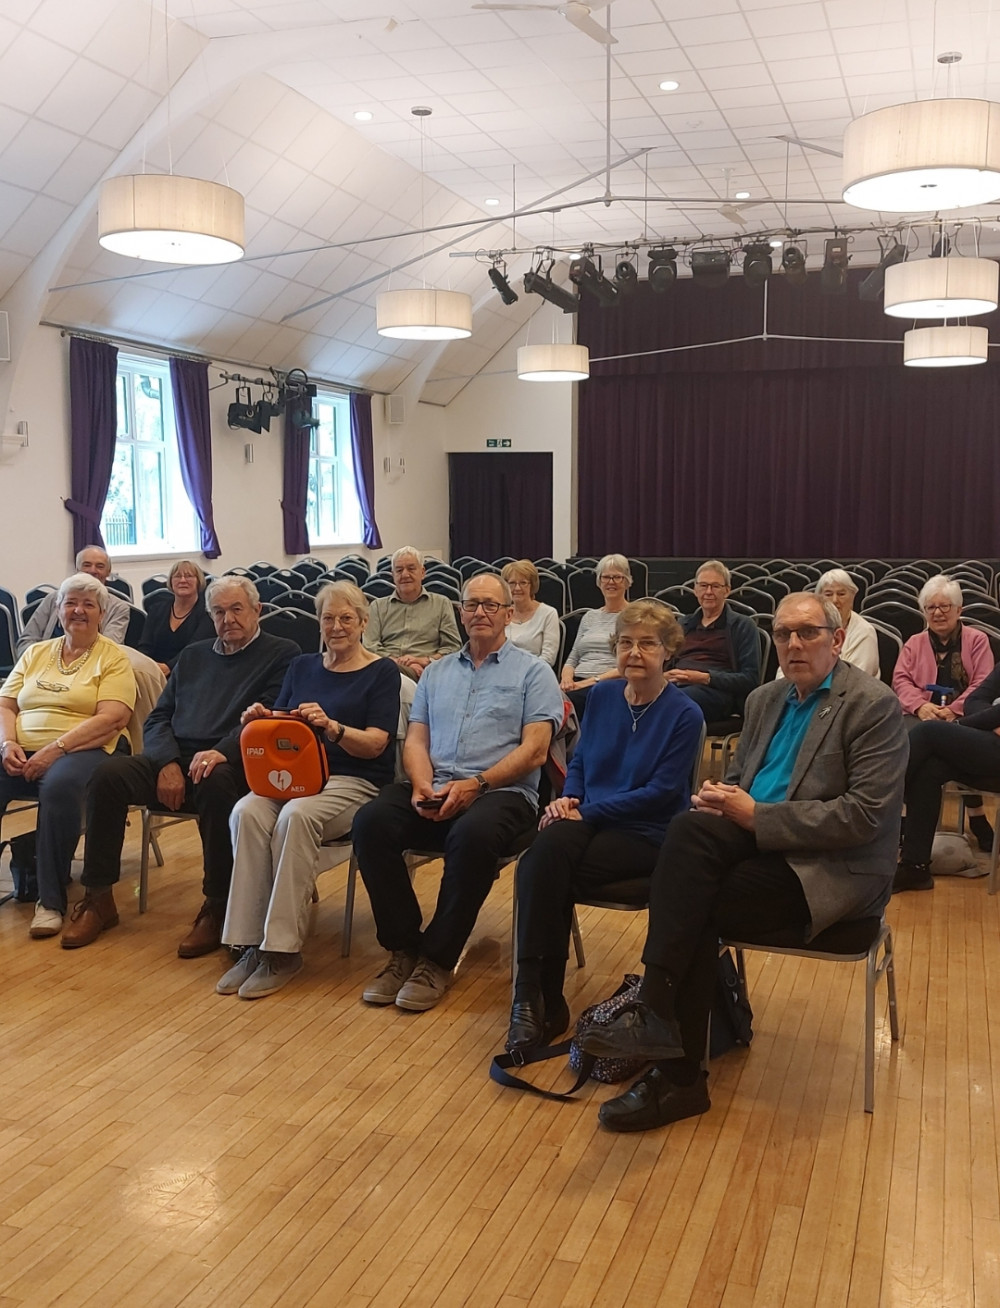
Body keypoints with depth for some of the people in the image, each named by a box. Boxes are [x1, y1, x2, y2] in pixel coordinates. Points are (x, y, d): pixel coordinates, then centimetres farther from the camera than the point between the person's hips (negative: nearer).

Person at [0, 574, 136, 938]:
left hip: (80, 751, -4)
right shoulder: (36, 653, 21)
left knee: (59, 786, -38)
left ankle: (51, 900, -25)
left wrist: (55, 749, -18)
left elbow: (111, 718, -9)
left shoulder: (113, 658, 4)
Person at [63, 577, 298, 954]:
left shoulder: (282, 654, 5)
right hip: (174, 757, 5)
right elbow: (158, 719, 16)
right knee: (108, 774, -19)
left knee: (214, 783, -38)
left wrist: (222, 752, -27)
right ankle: (98, 898, -8)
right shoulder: (192, 656, 23)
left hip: (229, 764, -5)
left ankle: (217, 908, -25)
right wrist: (168, 763, -5)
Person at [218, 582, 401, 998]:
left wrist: (331, 726, -26)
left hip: (354, 782, -4)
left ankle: (282, 950, -28)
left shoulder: (382, 672, 4)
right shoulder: (302, 667, 19)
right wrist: (263, 719, -8)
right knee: (246, 812, -29)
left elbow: (375, 744, -8)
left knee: (296, 816, -36)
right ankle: (249, 944, -25)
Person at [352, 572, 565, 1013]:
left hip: (501, 791, -4)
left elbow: (534, 750, -3)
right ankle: (403, 947, -11)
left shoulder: (532, 672, 8)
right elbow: (415, 739, 14)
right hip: (432, 791, 4)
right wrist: (422, 785, -8)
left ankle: (438, 958, -18)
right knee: (371, 820, -24)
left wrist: (475, 784, -15)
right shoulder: (436, 673, 23)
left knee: (473, 833, -38)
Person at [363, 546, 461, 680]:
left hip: (427, 672, 0)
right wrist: (396, 661, -10)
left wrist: (426, 660, -9)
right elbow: (370, 646, 9)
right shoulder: (378, 606, 23)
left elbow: (453, 647, 10)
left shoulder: (442, 603, 19)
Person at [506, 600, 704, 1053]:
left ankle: (539, 999, -16)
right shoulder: (601, 696, 11)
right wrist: (568, 797, -5)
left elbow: (661, 792, -12)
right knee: (545, 852, -30)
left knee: (544, 873, -29)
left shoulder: (684, 714, -6)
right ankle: (538, 1000, -25)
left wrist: (588, 811, -16)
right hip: (587, 819, 5)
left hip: (645, 835, -5)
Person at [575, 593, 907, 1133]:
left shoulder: (874, 705, -8)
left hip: (831, 867, -6)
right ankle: (659, 1015, -29)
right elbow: (738, 779, 22)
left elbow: (865, 816, -17)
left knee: (699, 909, -26)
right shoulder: (765, 700, 15)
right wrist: (722, 799, -5)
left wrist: (756, 815, -18)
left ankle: (677, 1076, -16)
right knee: (688, 829, -27)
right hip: (759, 840, 6)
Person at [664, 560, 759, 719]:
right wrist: (664, 675, -1)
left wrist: (705, 678, -10)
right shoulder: (683, 623, 31)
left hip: (715, 691, -4)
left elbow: (750, 679, 4)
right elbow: (665, 663, 27)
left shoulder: (742, 625, 14)